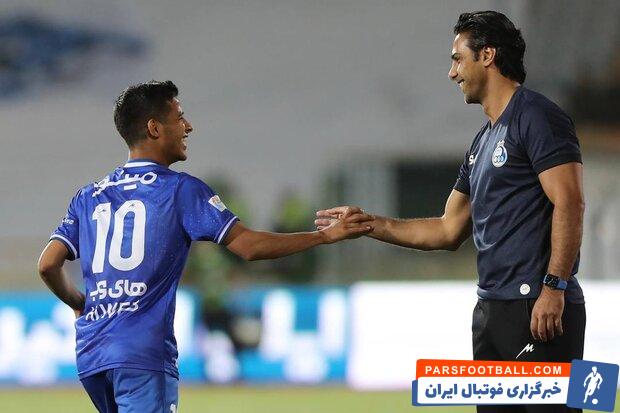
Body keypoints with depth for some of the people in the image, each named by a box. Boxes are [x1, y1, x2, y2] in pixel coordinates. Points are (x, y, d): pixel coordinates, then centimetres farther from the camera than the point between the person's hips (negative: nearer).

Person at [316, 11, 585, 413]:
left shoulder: (536, 116, -6)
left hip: (540, 309, -10)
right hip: (492, 311, 10)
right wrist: (368, 224, 23)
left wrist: (554, 288, -22)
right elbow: (449, 231, 27)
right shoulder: (483, 141, 22)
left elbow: (569, 204, -15)